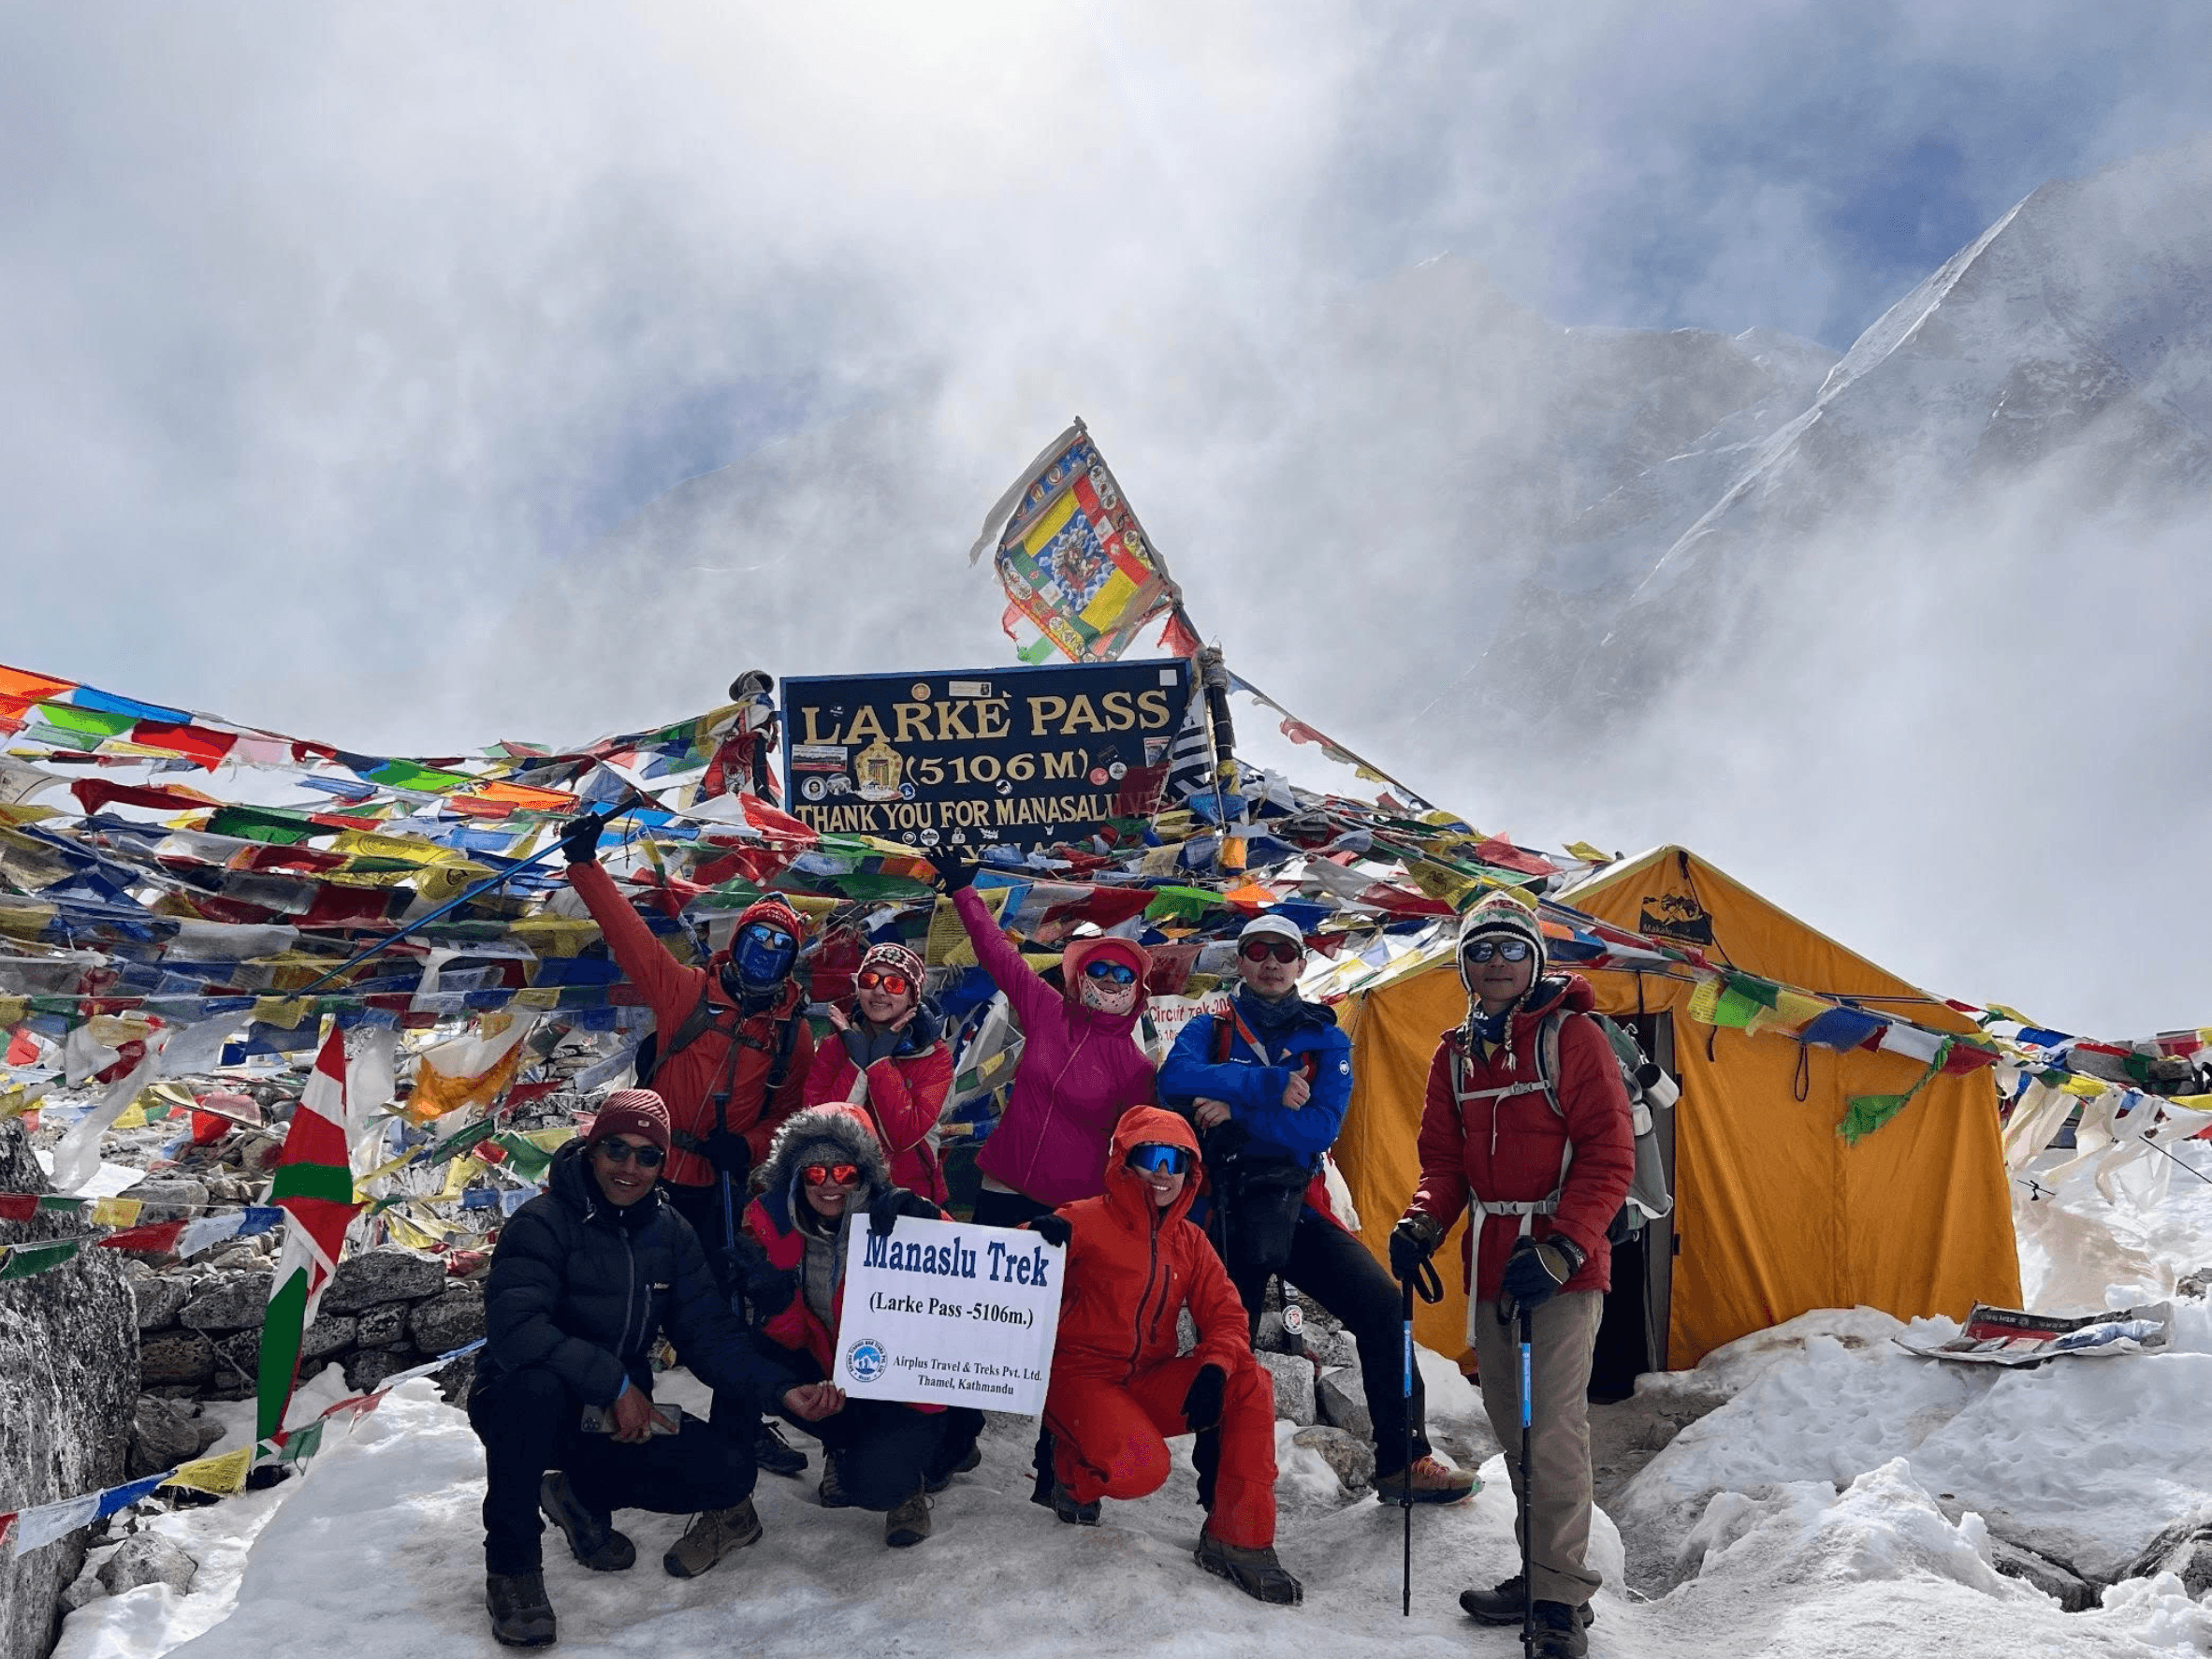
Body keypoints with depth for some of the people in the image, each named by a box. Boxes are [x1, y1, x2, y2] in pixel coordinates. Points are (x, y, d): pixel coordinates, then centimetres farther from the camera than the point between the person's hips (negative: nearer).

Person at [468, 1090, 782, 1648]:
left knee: (729, 1470, -14)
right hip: (518, 1407, -5)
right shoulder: (542, 1223, -16)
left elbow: (708, 1331, 0)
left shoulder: (669, 1232, 2)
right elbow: (514, 1328, -30)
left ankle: (584, 1495, 11)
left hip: (622, 1419, 5)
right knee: (537, 1382, -40)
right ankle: (511, 1560, -19)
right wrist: (615, 1383, -33)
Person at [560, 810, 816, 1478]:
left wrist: (749, 1145, -13)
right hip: (656, 1172, -2)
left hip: (724, 1186, 2)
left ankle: (739, 1421, 20)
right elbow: (629, 935, -9)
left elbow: (793, 1111, 5)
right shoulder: (688, 991, -3)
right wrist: (585, 865, -17)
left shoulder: (795, 1033, 4)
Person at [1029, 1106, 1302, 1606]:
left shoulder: (1189, 1242, 10)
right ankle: (1073, 1468, 6)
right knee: (1138, 1469, -33)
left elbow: (1225, 1315, 4)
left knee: (1251, 1384, -19)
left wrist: (1214, 1368, -18)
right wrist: (1038, 1238, -40)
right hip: (1080, 1377, -5)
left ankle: (1238, 1540, -12)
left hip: (1149, 1385, 6)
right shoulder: (1087, 1221, -8)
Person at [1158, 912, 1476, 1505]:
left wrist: (1236, 1113, -18)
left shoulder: (1325, 1040, 8)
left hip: (1295, 1206, 1)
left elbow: (1320, 1128, -8)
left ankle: (1402, 1461, -1)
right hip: (1224, 1210, -1)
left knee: (1384, 1306, -11)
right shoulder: (1211, 1029, 5)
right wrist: (1272, 1086, -21)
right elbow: (1175, 1079, -18)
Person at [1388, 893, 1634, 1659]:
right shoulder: (1455, 1054, 12)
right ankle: (1541, 1572, 24)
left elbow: (1608, 1156, -11)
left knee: (1553, 1427, -10)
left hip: (1562, 1267, -6)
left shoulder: (1572, 1038, -6)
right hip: (1490, 1265, 6)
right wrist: (1423, 1223, -3)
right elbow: (1444, 1159, 17)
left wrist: (1562, 1248, -19)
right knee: (1511, 1424, 12)